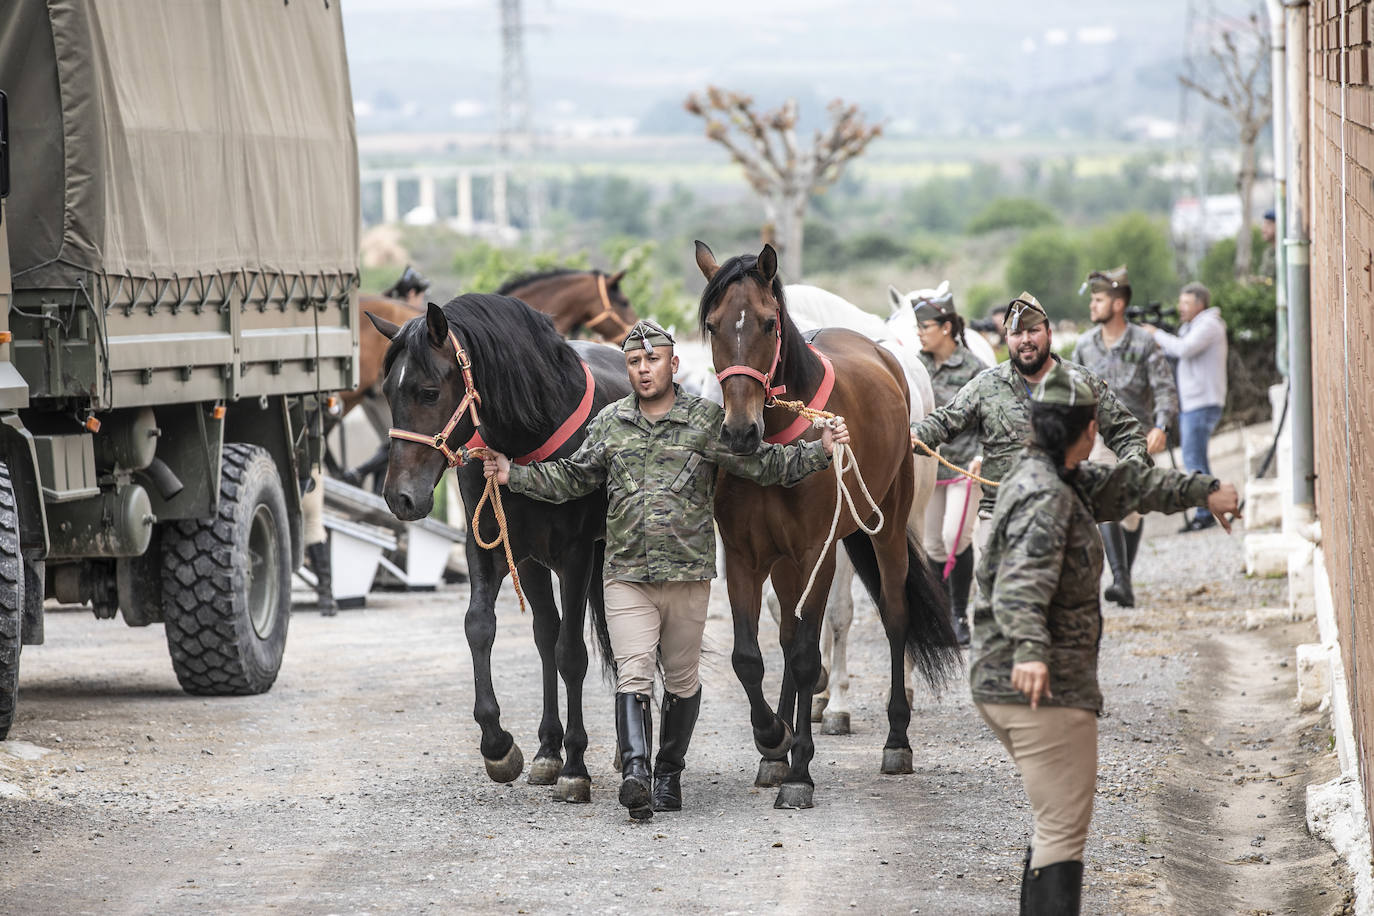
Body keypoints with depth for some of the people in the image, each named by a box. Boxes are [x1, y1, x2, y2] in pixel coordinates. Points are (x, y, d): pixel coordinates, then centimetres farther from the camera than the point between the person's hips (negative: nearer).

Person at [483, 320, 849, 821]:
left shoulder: (709, 421, 0)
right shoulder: (610, 423, 8)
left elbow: (766, 464, 0)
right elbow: (569, 479, 16)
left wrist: (820, 450, -11)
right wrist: (515, 475, 5)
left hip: (688, 573, 0)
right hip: (627, 575, 0)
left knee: (681, 681, 9)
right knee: (633, 675, -14)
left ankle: (669, 775, 22)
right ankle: (634, 772, -26)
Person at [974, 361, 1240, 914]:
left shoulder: (1044, 475, 14)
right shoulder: (1046, 498, -18)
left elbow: (1125, 486, 28)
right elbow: (1021, 584, -32)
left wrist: (1202, 491, 38)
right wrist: (1030, 651, -48)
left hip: (1000, 683, 11)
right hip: (1046, 690, -11)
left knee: (1055, 824, 19)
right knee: (1064, 832, -12)